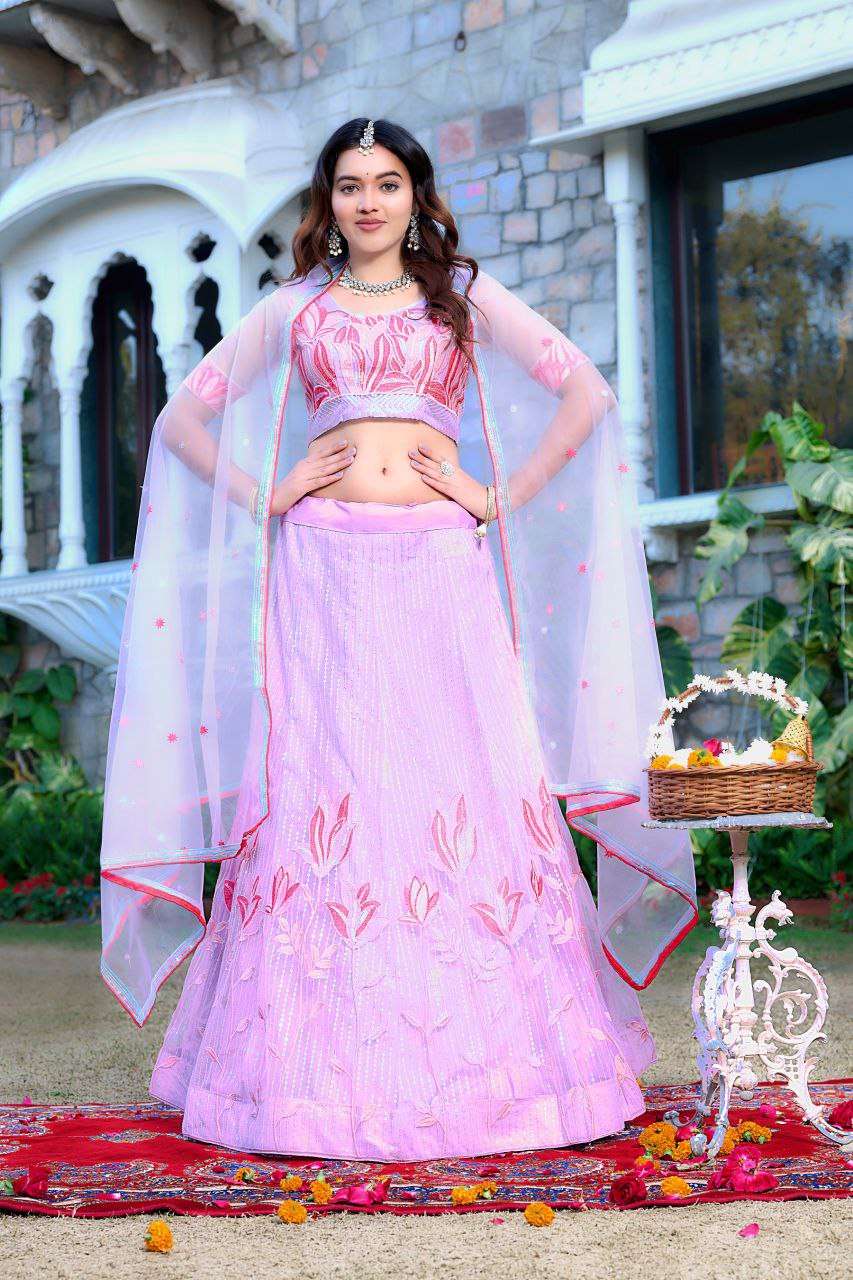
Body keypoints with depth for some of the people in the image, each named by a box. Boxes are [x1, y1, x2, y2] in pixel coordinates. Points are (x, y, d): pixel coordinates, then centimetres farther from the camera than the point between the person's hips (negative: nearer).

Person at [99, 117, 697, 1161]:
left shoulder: (463, 295, 13)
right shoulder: (294, 308, 15)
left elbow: (586, 394, 9)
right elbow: (182, 418, 17)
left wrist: (502, 496, 1)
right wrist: (266, 497, 5)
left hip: (441, 568, 0)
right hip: (325, 573, 1)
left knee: (465, 795, -5)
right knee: (323, 800, -4)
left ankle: (484, 1062, 3)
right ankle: (322, 1070, 2)